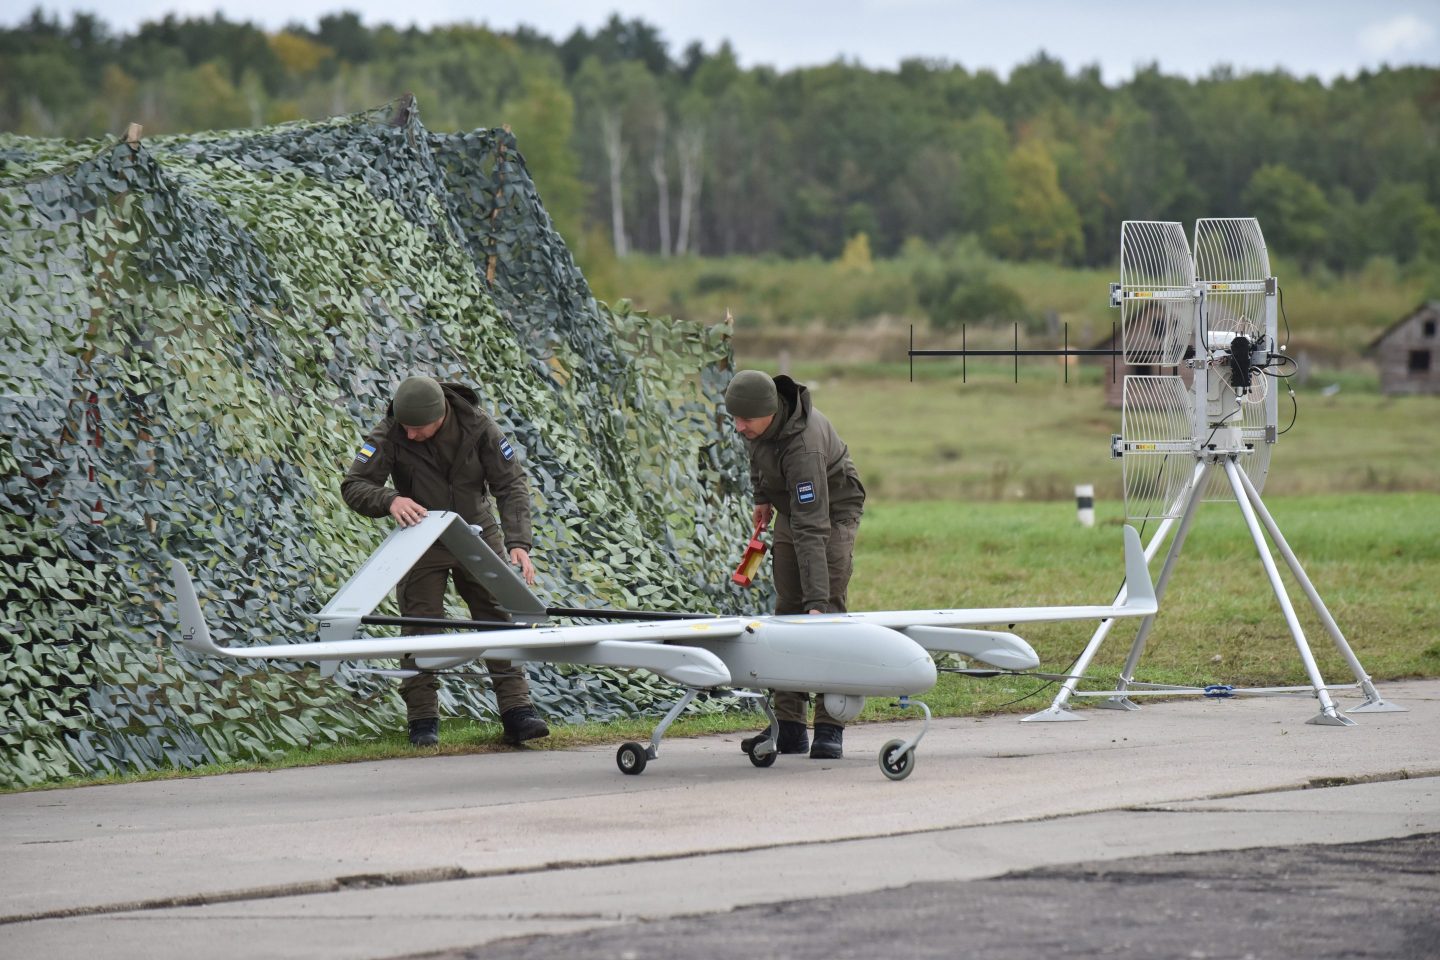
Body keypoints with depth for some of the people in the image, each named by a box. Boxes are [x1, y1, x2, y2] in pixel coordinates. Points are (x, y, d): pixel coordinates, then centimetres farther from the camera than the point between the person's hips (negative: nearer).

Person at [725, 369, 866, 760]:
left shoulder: (803, 446, -40)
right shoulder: (757, 422, -18)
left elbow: (811, 529, -45)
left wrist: (816, 600, -49)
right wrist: (762, 496, 15)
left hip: (833, 511, -8)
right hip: (791, 510, 8)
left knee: (827, 612, -16)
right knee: (786, 610, 2)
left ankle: (830, 728, -15)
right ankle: (789, 726, 1)